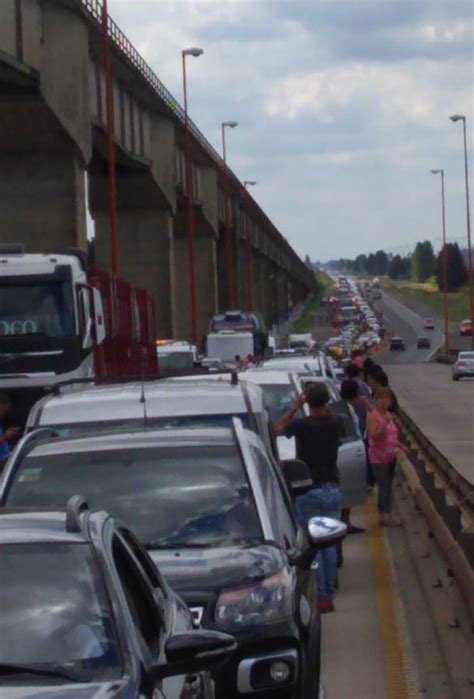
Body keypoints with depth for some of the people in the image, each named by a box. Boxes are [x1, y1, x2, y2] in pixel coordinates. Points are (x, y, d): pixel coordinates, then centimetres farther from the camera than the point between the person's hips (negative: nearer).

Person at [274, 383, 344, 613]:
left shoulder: (301, 424, -14)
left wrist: (296, 407, 13)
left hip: (308, 491, -4)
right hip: (332, 489, 4)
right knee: (329, 545, 11)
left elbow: (279, 428, 7)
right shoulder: (335, 423, -4)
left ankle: (320, 597, -3)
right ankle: (329, 595, 13)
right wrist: (326, 409, 16)